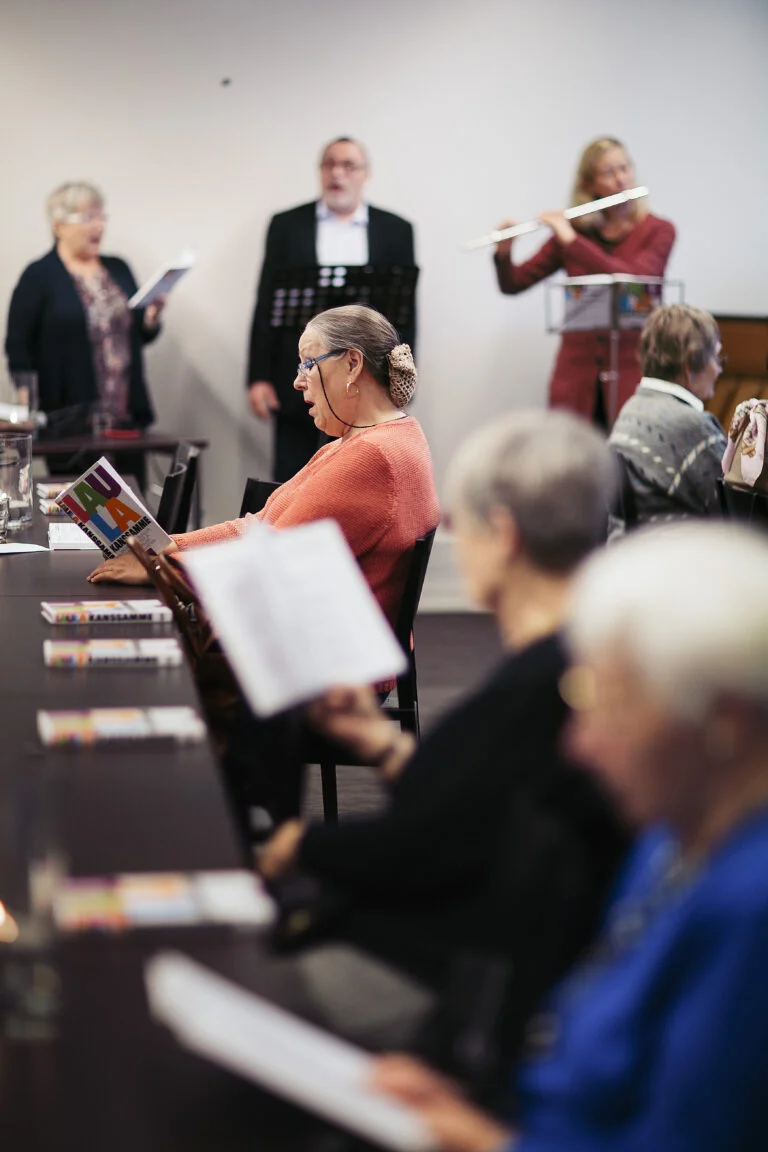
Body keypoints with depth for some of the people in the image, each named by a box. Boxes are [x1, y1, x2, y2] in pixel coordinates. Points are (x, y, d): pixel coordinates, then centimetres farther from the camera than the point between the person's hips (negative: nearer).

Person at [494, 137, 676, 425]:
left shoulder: (658, 231, 1)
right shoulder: (573, 230, 8)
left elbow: (632, 281, -18)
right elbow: (513, 285, 8)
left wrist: (572, 241, -18)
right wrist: (504, 253, -13)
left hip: (631, 373, -2)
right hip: (576, 374, 2)